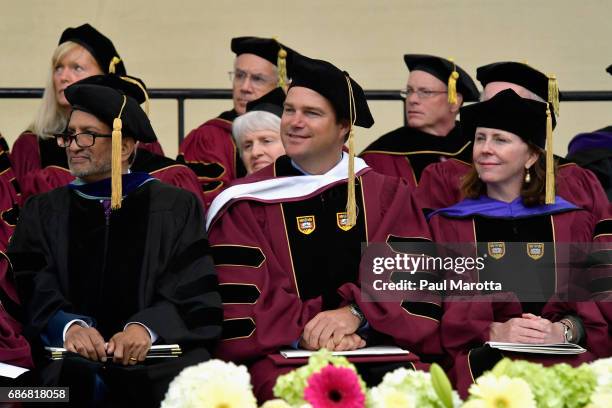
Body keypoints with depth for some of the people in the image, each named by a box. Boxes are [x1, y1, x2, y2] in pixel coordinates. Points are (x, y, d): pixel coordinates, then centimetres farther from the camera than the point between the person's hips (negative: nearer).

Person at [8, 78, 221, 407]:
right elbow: (31, 292, 3)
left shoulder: (176, 208, 12)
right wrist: (68, 325, -18)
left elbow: (195, 294, 1)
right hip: (70, 356, 0)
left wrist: (147, 327, -19)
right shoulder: (43, 211, 16)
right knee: (76, 380, -34)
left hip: (160, 355, 0)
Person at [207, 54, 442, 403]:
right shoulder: (247, 202, 9)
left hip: (379, 352, 2)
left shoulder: (386, 195, 14)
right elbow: (238, 301, -1)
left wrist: (355, 313, -17)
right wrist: (302, 331, -18)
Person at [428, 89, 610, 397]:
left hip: (563, 355, 1)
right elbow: (447, 308, 5)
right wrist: (494, 331, -15)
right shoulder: (448, 224, 17)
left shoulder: (570, 222, 20)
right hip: (486, 357, -1)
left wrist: (562, 330, -13)